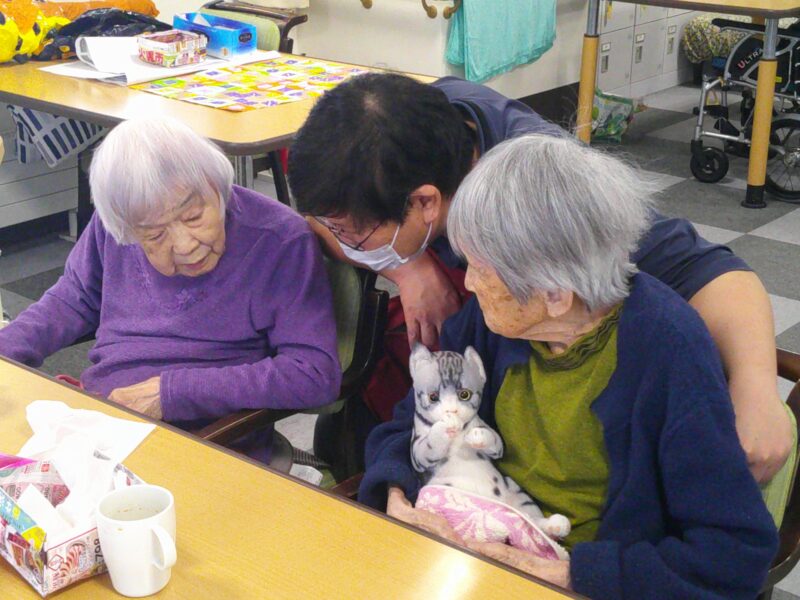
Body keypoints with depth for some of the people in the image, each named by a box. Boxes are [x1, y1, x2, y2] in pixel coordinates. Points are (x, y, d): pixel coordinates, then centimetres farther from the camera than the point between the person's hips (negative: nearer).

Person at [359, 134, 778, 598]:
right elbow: (412, 422, 7)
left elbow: (737, 555, -21)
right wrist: (397, 501, -14)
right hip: (483, 552, 5)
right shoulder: (495, 314, -6)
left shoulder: (667, 349, -21)